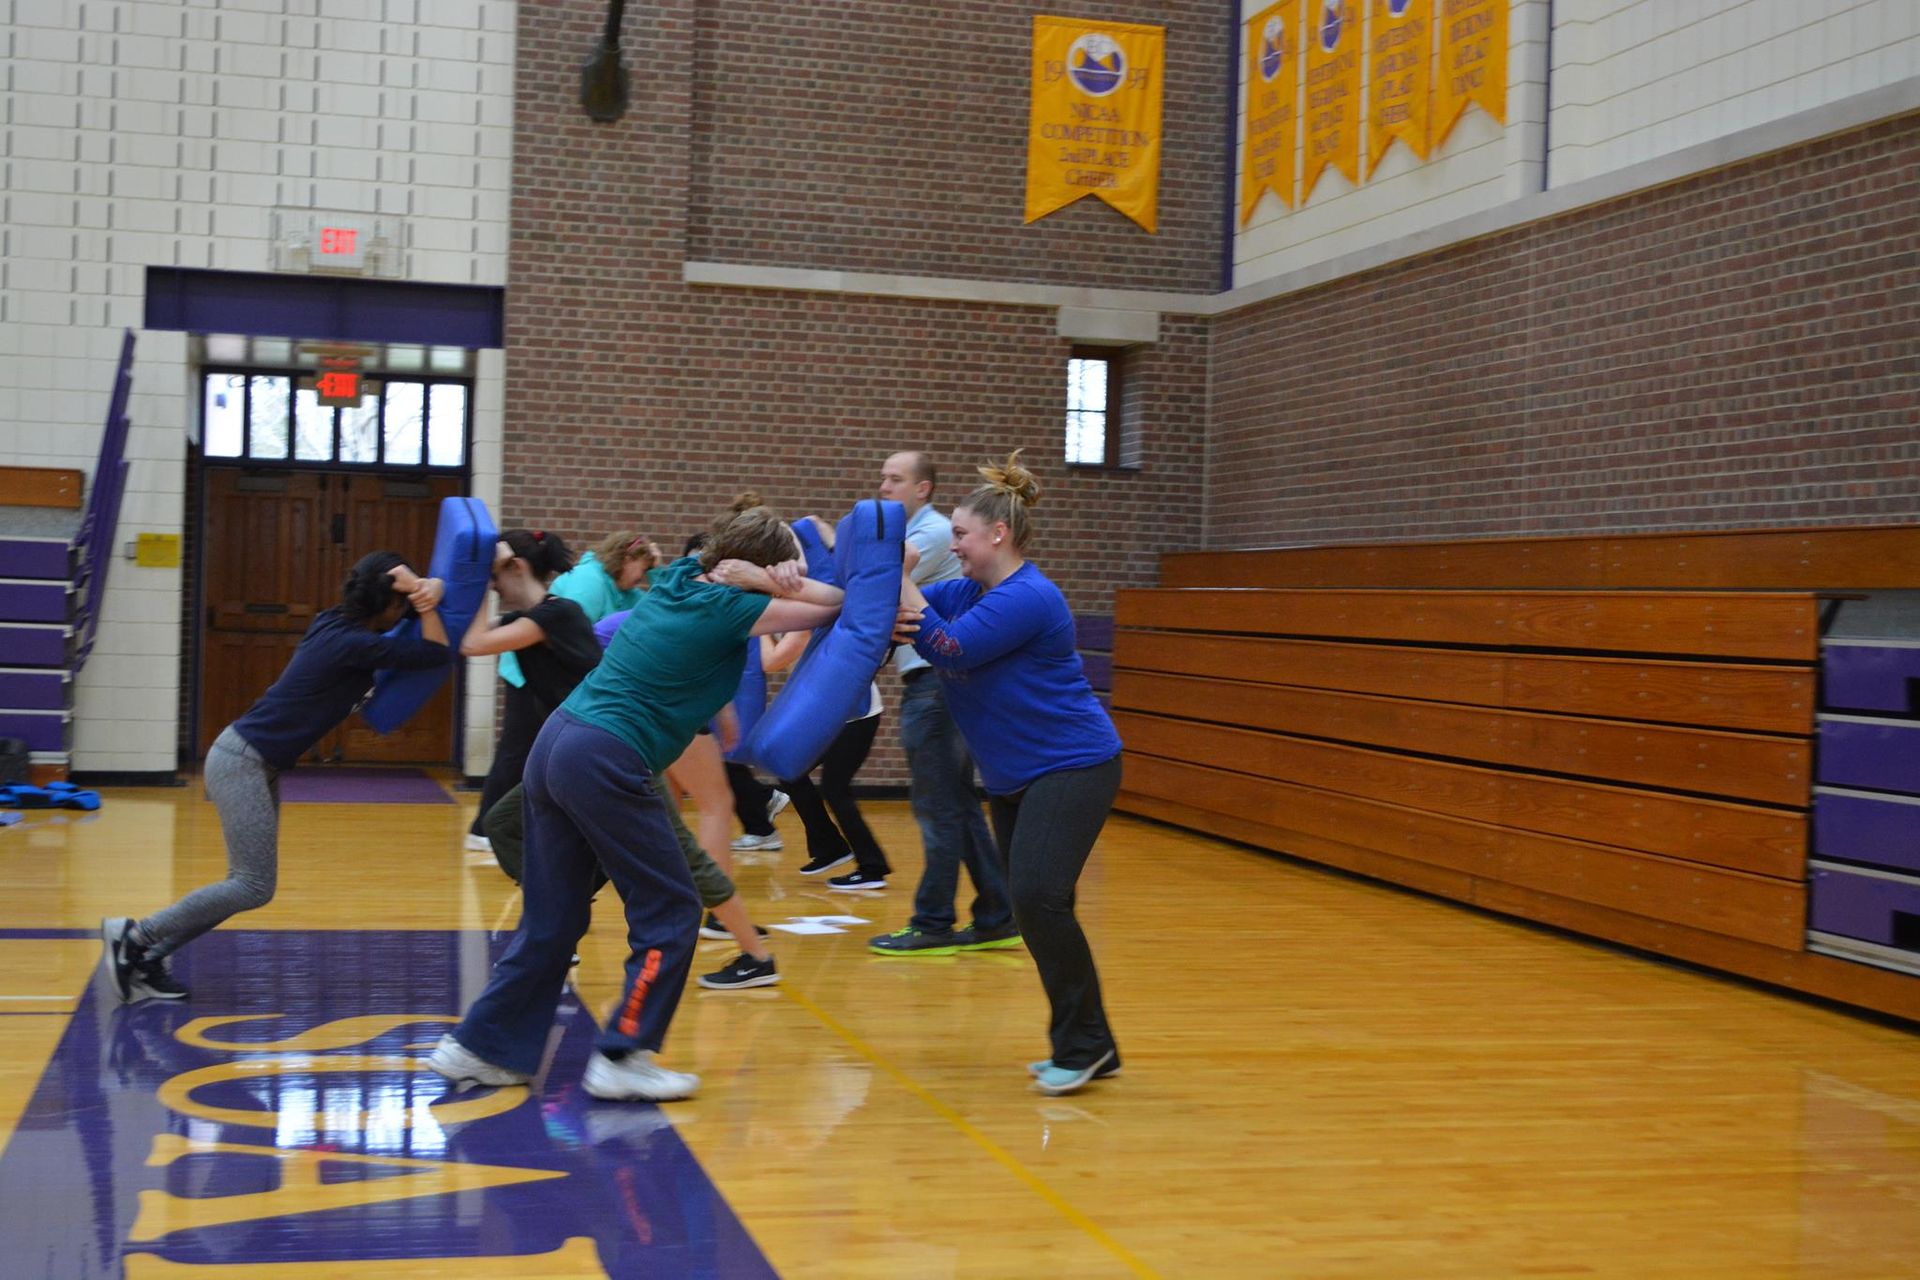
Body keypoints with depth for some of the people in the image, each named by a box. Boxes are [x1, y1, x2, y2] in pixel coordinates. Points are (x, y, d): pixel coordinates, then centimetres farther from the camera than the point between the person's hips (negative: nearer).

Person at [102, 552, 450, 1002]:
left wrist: (429, 590, -5)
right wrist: (422, 595, -16)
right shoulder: (353, 644, -20)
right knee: (254, 887, -8)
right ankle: (133, 937, -2)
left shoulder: (339, 623, 7)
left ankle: (148, 959, 12)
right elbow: (437, 654, -18)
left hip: (256, 764, 10)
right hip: (242, 762, -10)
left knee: (249, 885, 10)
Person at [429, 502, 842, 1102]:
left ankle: (481, 1046, 20)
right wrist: (769, 582, -2)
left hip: (556, 742, 9)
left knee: (552, 919, 16)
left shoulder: (679, 576, 14)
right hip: (606, 764, -9)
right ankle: (622, 1057, 4)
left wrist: (777, 578, 7)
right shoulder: (726, 609, -8)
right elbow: (835, 604, 0)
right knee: (670, 912, 3)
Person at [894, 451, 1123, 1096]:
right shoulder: (970, 590, 9)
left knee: (1037, 895, -23)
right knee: (1030, 905, 9)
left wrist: (901, 580, -17)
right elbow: (908, 608, 5)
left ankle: (1082, 1044, -9)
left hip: (1072, 766, -10)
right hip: (1013, 778, 10)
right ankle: (1088, 1049, 19)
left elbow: (946, 648, -24)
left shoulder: (1027, 598, -20)